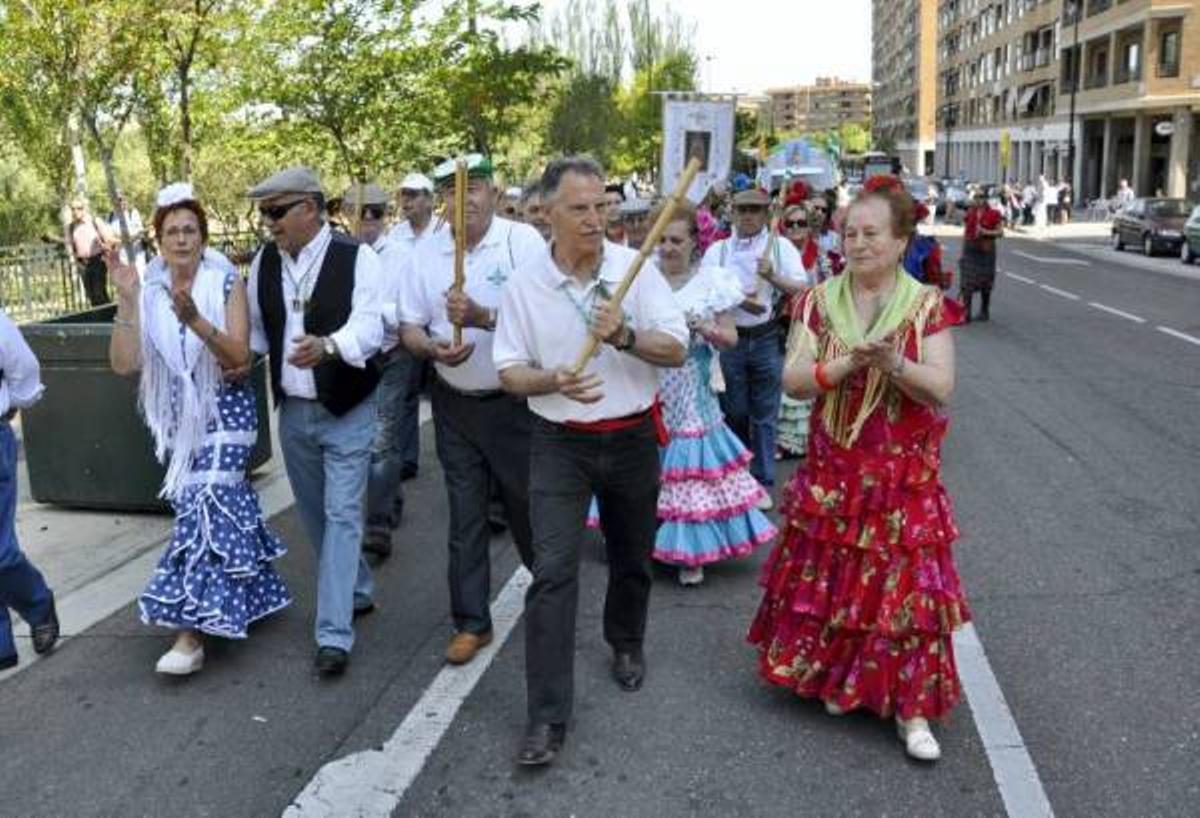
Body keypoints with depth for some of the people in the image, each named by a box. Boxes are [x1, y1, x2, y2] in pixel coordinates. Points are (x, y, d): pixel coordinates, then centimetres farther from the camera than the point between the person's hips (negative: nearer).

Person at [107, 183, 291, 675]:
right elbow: (123, 364, -10)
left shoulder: (226, 282, -7)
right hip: (177, 417, 4)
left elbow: (239, 357, -16)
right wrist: (125, 300, -19)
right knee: (224, 505, 13)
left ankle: (193, 630, -12)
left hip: (225, 411, -4)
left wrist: (195, 320, -31)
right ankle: (248, 592, 35)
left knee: (206, 505, -13)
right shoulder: (149, 292, 0)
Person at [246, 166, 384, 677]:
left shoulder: (356, 258, -14)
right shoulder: (263, 263, 3)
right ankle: (356, 592, 37)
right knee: (315, 514, 16)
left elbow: (368, 327, -26)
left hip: (346, 410, -6)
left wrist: (326, 345, -44)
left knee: (342, 515, -5)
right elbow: (256, 328, 14)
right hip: (292, 410, 6)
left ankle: (333, 634, -2)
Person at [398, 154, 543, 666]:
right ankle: (471, 622, 22)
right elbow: (410, 328, 5)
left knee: (528, 505, 9)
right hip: (455, 405, 3)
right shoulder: (426, 255, 3)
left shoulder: (524, 242, -9)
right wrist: (433, 348, -18)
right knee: (465, 516, 10)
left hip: (516, 400, -3)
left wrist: (482, 317, -31)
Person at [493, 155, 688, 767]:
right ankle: (547, 716, -2)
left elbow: (677, 349, -9)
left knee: (632, 559, 18)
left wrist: (624, 336, -28)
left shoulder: (635, 267, -6)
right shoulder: (524, 286, -6)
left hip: (633, 439, 2)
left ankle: (626, 643, 48)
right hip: (560, 445, -1)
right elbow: (509, 372, -2)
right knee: (552, 572, -9)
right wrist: (554, 381, -24)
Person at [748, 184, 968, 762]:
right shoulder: (820, 301, 2)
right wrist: (852, 362, -21)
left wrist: (893, 363, -27)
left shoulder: (927, 306, -3)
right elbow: (793, 380, -6)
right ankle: (832, 677, 32)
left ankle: (911, 707, 11)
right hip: (833, 470, 2)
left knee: (905, 584, -1)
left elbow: (942, 388, -10)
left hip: (904, 476, -2)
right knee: (829, 576, 10)